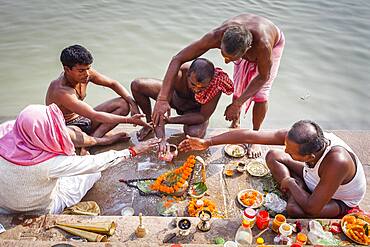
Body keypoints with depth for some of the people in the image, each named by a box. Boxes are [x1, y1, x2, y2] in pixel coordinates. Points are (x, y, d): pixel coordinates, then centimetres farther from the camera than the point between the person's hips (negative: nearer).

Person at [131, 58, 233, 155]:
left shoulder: (216, 86, -38)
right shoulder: (178, 73, -39)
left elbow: (203, 117, -29)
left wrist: (170, 120, -32)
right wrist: (161, 139, -48)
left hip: (194, 109, -1)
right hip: (174, 96, 1)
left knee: (196, 133, -33)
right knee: (137, 85, -16)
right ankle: (150, 122, 7)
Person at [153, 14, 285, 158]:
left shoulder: (263, 43, -49)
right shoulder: (216, 36, -42)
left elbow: (263, 76, -29)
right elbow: (177, 59, -38)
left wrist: (237, 105, -32)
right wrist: (162, 99, -44)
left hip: (274, 43, -2)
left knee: (261, 95, -11)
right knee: (238, 89, 0)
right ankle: (235, 125, 30)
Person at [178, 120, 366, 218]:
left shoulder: (337, 162, -45)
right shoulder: (295, 137, -30)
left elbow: (311, 209, -37)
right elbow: (250, 135, -28)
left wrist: (290, 182, -21)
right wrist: (208, 142, -28)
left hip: (341, 201, -5)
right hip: (313, 179, 6)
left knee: (295, 209, -33)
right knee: (273, 156, -6)